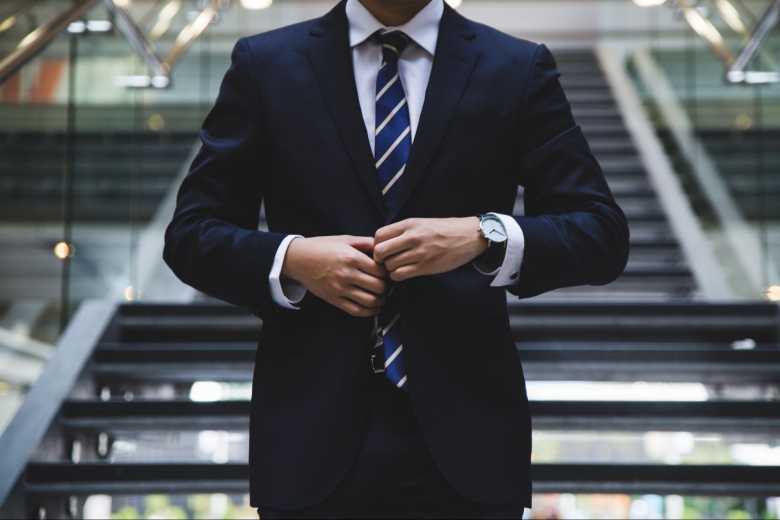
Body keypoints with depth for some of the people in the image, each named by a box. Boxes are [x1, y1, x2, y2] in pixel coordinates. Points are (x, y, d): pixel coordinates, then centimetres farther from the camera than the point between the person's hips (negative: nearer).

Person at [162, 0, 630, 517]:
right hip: (315, 432, 1)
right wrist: (291, 258, -14)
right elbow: (191, 235, 5)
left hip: (464, 431, 0)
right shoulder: (265, 64, 4)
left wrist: (484, 237, -18)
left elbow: (603, 235, -1)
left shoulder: (519, 68, 3)